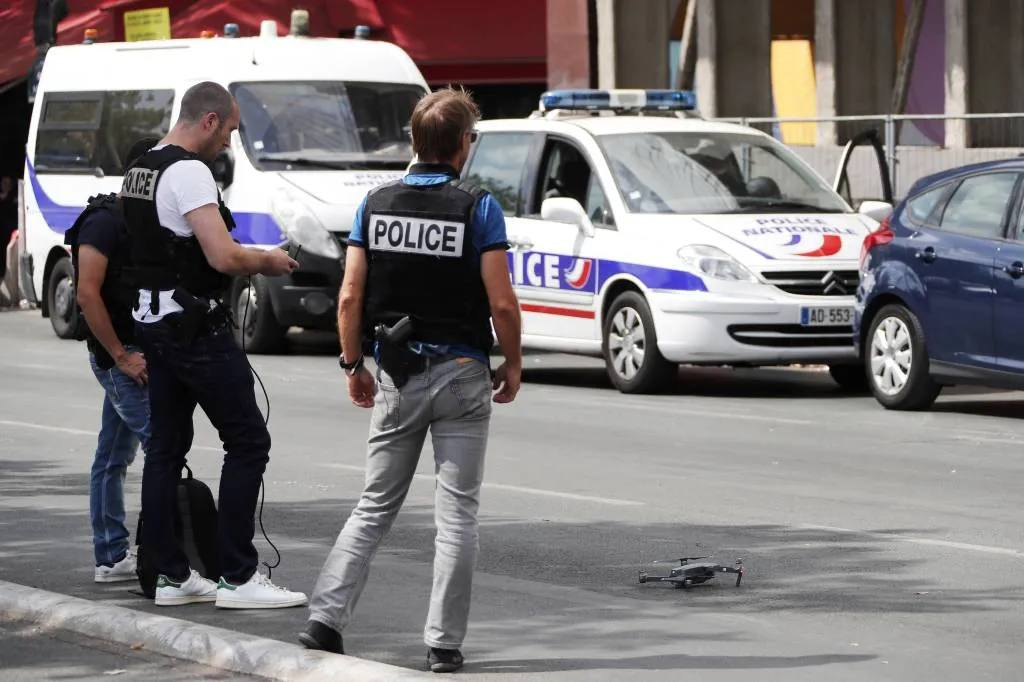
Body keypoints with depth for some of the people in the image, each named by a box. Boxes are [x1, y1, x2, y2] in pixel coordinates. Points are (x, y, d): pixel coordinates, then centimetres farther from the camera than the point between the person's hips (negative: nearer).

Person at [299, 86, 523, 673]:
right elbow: (502, 303, -12)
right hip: (461, 373, -4)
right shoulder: (478, 208, -9)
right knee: (457, 513, 3)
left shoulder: (376, 204, 1)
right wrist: (513, 364, 3)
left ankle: (325, 618, 4)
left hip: (397, 376, 4)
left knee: (376, 507, 13)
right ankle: (445, 642, 1)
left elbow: (350, 298, 0)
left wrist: (353, 365, 12)